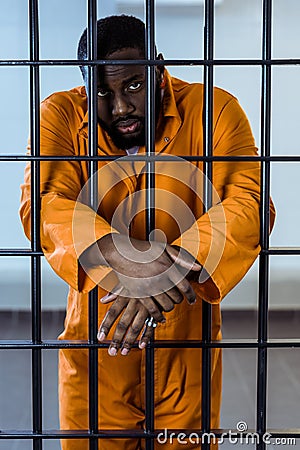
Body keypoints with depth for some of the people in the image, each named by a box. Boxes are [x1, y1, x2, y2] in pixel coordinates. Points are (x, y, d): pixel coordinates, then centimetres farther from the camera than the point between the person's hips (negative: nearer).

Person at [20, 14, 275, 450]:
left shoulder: (213, 111, -9)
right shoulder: (61, 115, -6)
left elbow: (248, 203, -21)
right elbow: (40, 205, -21)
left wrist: (172, 267, -36)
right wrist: (124, 255, -37)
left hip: (187, 350, 0)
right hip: (95, 346, 1)